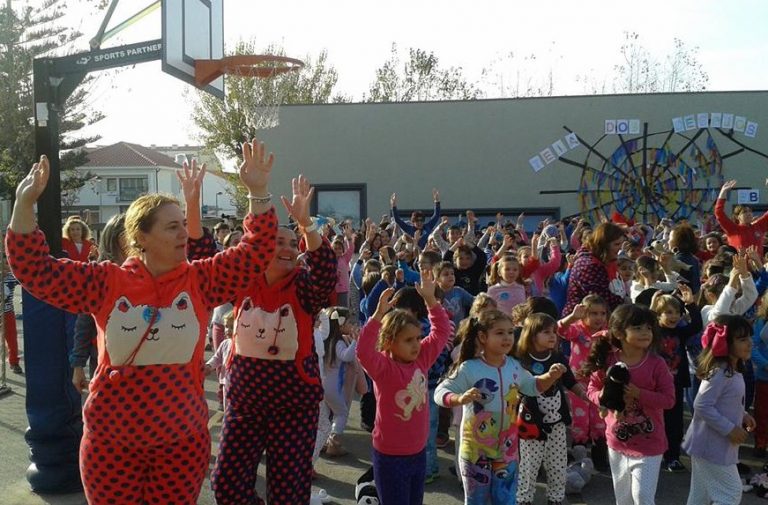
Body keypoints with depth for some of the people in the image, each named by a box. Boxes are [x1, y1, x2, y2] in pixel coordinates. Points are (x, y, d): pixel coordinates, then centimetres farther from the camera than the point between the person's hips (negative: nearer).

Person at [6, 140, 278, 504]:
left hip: (183, 438, 1)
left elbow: (257, 251, -6)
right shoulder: (107, 282, -4)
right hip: (110, 439, 0)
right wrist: (24, 204, -14)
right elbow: (36, 271, -5)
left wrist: (257, 191, -15)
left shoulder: (200, 281, -2)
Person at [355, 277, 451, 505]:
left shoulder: (421, 359, -1)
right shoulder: (383, 367, -18)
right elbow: (364, 351, -38)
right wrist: (379, 315, -42)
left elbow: (442, 331, 5)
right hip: (391, 457, -6)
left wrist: (430, 299, -5)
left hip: (418, 452, 6)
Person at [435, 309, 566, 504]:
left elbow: (532, 386, 18)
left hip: (507, 447, 5)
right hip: (476, 448, -4)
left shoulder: (514, 367, 0)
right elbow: (440, 392, -19)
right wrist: (460, 398, -39)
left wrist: (550, 376, 0)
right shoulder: (469, 368, -18)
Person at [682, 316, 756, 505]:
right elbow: (702, 406, -26)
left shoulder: (734, 371, 8)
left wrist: (742, 415, 5)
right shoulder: (720, 373, -23)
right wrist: (729, 429, -22)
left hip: (713, 444, 10)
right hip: (712, 445, -10)